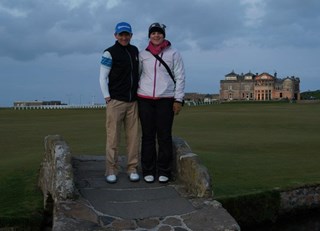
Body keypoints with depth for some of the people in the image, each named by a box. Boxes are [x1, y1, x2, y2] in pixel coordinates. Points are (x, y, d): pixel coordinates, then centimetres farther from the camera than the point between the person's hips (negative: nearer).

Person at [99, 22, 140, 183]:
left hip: (133, 102, 5)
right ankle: (111, 171, 4)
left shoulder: (135, 51, 13)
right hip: (116, 102, -5)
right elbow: (103, 78, -4)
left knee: (133, 137, 4)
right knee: (113, 137, -3)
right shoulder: (109, 53, -3)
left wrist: (139, 95, 13)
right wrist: (107, 98, -9)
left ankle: (132, 169, 12)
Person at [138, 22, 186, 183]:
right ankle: (148, 171, 11)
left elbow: (180, 77, 1)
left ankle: (164, 171, 8)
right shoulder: (142, 55, 9)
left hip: (166, 99, -2)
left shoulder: (173, 54, 4)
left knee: (164, 136, 0)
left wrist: (178, 99, -5)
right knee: (148, 136, 4)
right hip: (145, 99, 2)